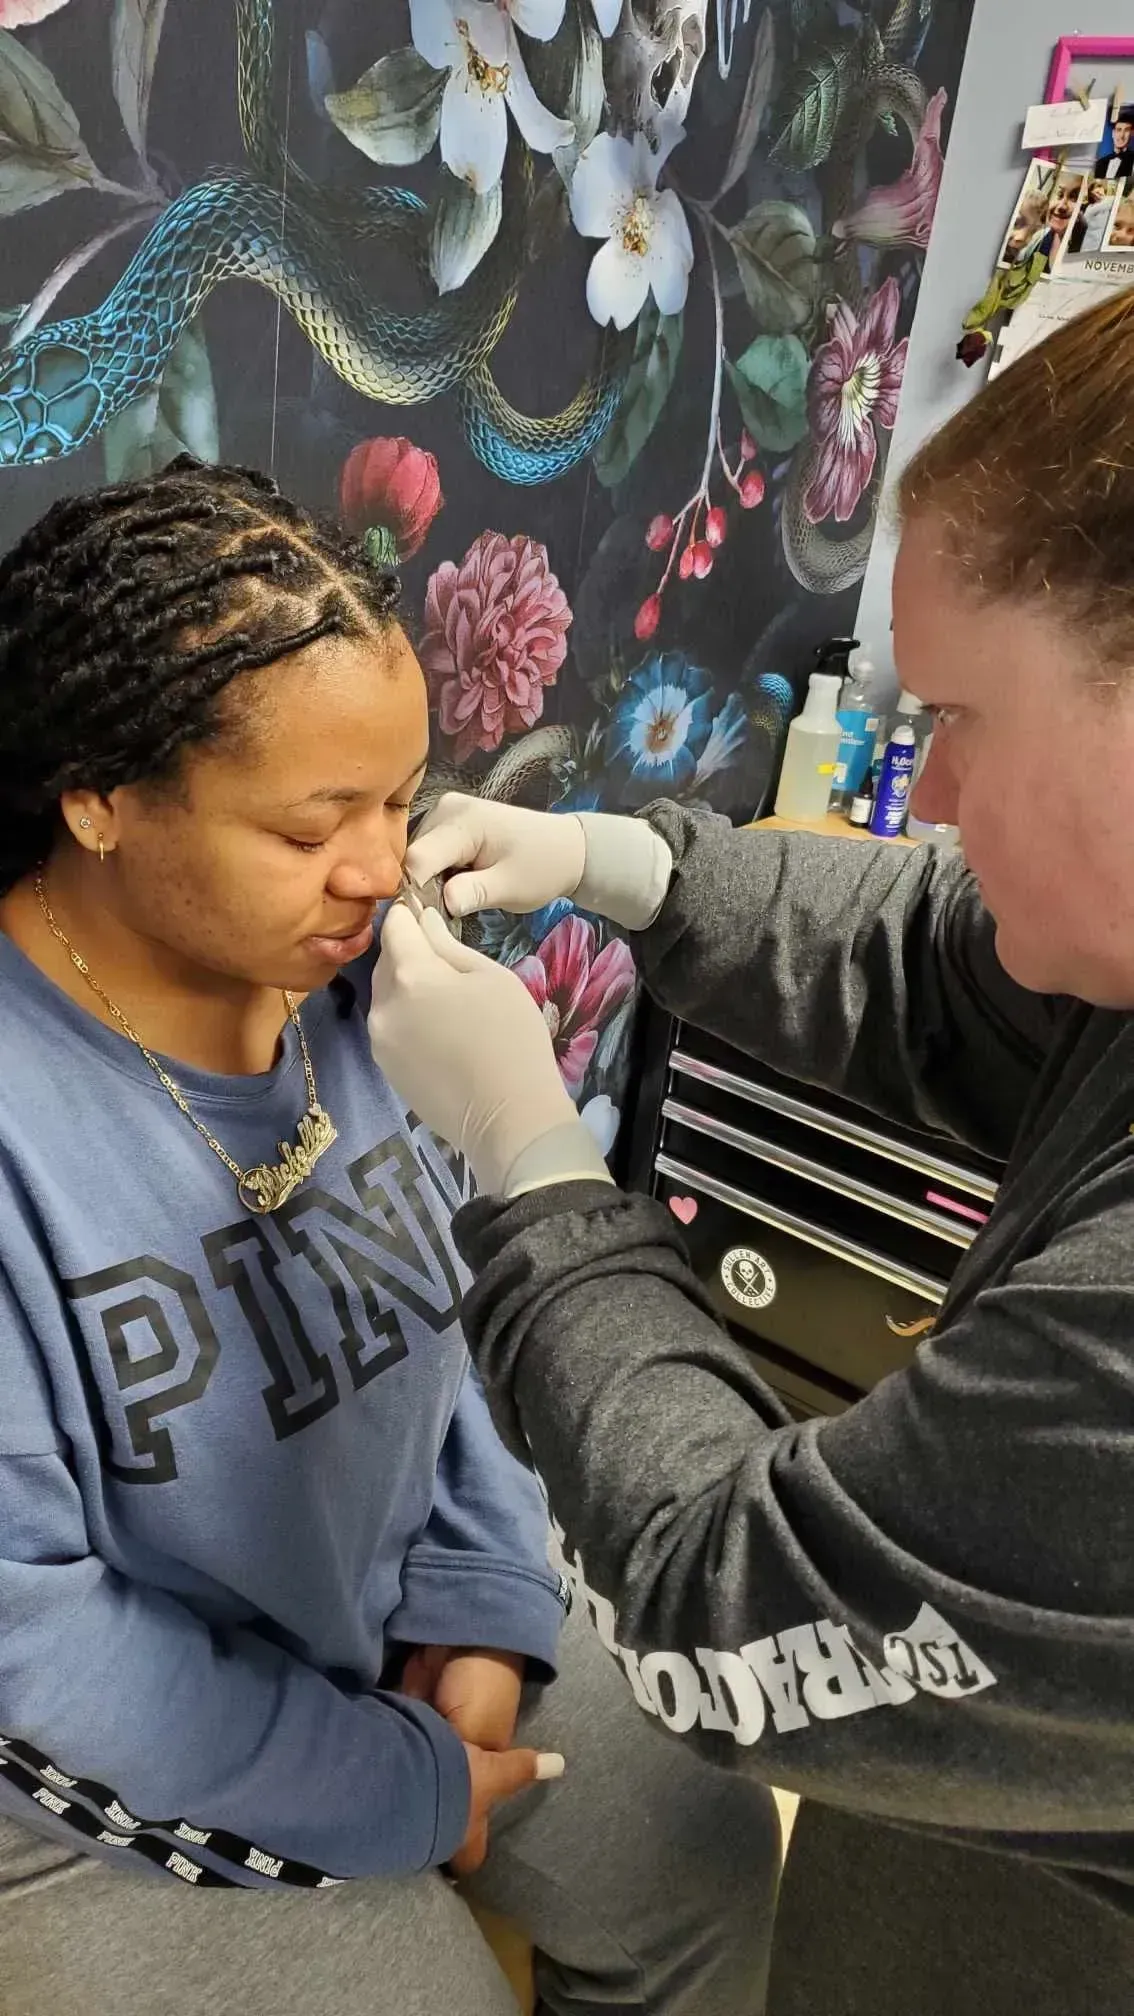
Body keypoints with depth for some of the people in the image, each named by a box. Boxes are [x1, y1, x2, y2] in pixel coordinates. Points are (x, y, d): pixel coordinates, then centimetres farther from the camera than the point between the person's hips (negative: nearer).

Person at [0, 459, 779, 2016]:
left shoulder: (356, 975, -13)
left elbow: (466, 1305, -1)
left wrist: (487, 1607, -7)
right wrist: (385, 1788, -16)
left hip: (409, 1605, 5)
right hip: (125, 1768, -4)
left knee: (710, 1870, 12)